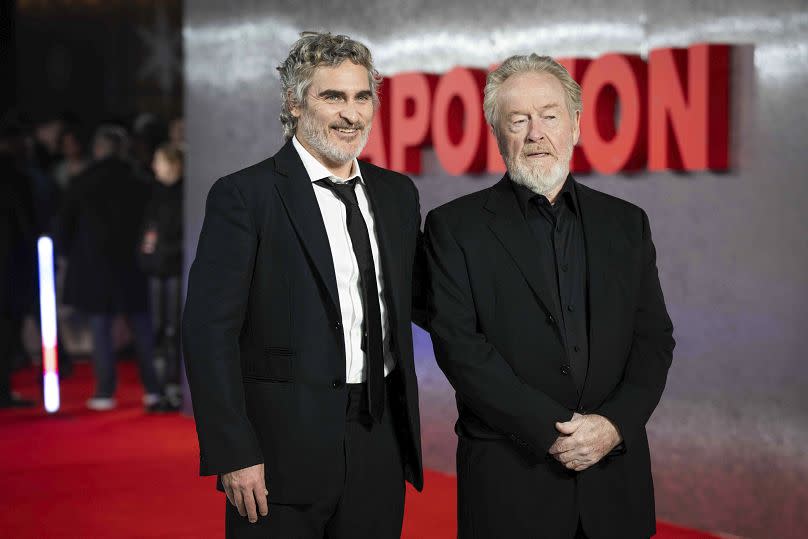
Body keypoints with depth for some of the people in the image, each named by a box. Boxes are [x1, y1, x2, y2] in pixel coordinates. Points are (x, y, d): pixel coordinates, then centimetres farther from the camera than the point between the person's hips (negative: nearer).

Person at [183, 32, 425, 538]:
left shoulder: (398, 194, 11)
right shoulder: (244, 196, -8)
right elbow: (210, 331, -11)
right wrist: (233, 455, -16)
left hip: (380, 445, 5)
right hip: (285, 452, -5)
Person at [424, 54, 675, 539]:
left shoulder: (626, 223, 9)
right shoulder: (455, 227, -1)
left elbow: (654, 338, 5)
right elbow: (458, 344, -9)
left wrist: (614, 424, -11)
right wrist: (551, 431, -15)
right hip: (508, 480, -3)